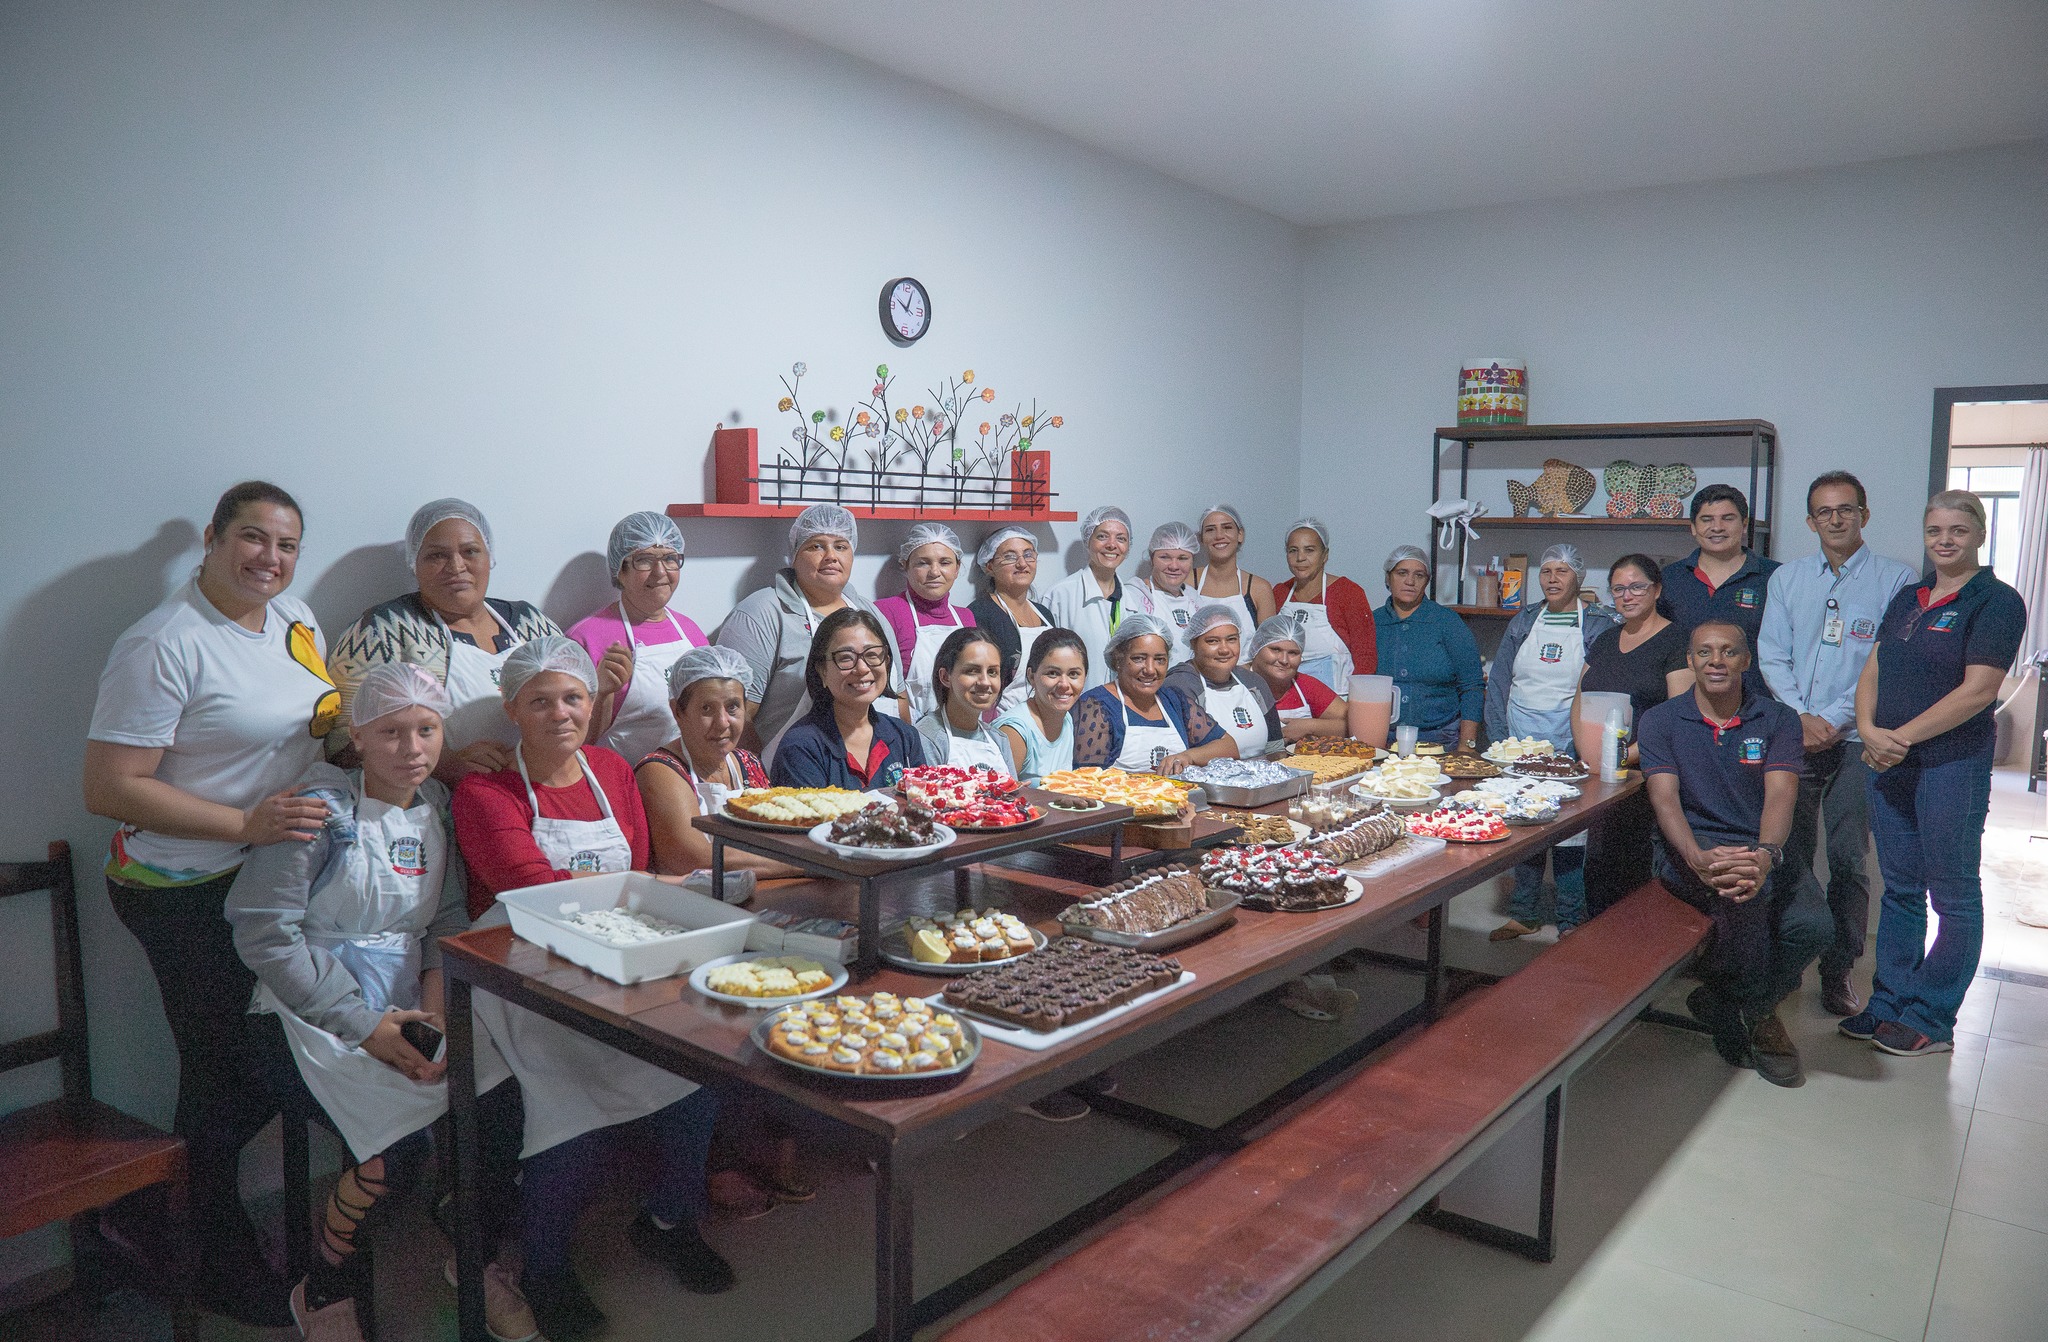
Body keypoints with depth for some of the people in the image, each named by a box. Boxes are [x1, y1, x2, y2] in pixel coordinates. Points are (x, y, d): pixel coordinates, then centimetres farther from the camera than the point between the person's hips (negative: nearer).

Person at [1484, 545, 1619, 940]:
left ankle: (1571, 919, 11)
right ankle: (1524, 914, 19)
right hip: (1520, 743, 3)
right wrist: (1500, 740, 1)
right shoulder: (1523, 623, 11)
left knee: (1569, 830, -2)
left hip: (1570, 745, -3)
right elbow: (1498, 685, 11)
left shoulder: (1599, 624, 1)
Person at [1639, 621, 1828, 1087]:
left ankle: (1722, 1002, 1)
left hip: (1763, 849, 2)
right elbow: (1664, 797, -10)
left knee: (1811, 925, -27)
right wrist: (1698, 858, -31)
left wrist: (1765, 856, -33)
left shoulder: (1777, 719, 6)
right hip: (1690, 847, -2)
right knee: (1744, 894, -34)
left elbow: (1780, 794, -11)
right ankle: (1759, 1018, -7)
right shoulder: (1660, 721, 4)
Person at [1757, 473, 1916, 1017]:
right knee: (1792, 853, 6)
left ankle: (1838, 969, 9)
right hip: (1793, 735, 2)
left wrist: (1833, 719, -11)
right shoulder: (1786, 578, 12)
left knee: (1847, 858, -1)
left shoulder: (1895, 579, 2)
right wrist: (1800, 717, -7)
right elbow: (1771, 655, 6)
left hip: (1856, 739, -2)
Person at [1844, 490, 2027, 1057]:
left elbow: (1977, 690, -16)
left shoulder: (1996, 602, -7)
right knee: (1900, 888, 13)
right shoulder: (1907, 600, 13)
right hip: (1890, 764, 7)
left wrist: (1901, 737, -15)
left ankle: (1932, 1020, 11)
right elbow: (1872, 674, 11)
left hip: (1954, 762, -6)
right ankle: (1890, 1003, 22)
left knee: (1953, 895, 3)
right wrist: (1869, 731, -6)